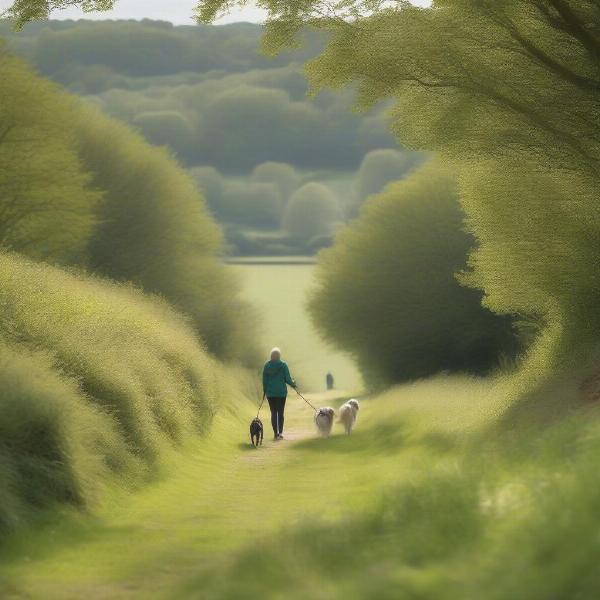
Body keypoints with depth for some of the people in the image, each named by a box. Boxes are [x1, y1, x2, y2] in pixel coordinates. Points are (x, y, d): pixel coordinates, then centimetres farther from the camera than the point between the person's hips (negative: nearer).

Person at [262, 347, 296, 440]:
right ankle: (280, 432, -1)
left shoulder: (267, 365, -2)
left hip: (270, 393, 1)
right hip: (281, 392, -1)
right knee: (280, 413, 7)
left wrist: (265, 391, 14)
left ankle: (276, 433, 2)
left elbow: (264, 379, 1)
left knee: (273, 412, 6)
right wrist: (293, 384, 13)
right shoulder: (283, 365, -9)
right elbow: (288, 379, -8)